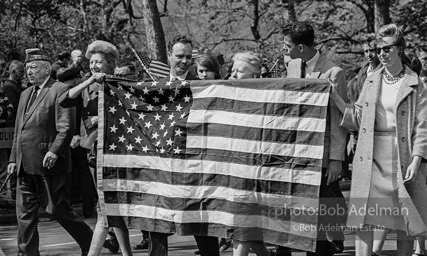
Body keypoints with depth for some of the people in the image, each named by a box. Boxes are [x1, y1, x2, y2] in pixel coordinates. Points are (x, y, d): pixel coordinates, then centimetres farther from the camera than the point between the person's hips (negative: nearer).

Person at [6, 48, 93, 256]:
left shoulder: (60, 91, -5)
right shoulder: (25, 95, 20)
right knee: (25, 213, 5)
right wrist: (13, 158, 17)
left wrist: (55, 151, -22)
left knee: (59, 210, -3)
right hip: (26, 166, 8)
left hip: (49, 163, -7)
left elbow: (66, 127, -13)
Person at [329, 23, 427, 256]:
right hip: (370, 157, 3)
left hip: (402, 157, -3)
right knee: (363, 219, -5)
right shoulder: (371, 82, 11)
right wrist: (334, 97, -1)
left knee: (403, 222, 4)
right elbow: (357, 119, 10)